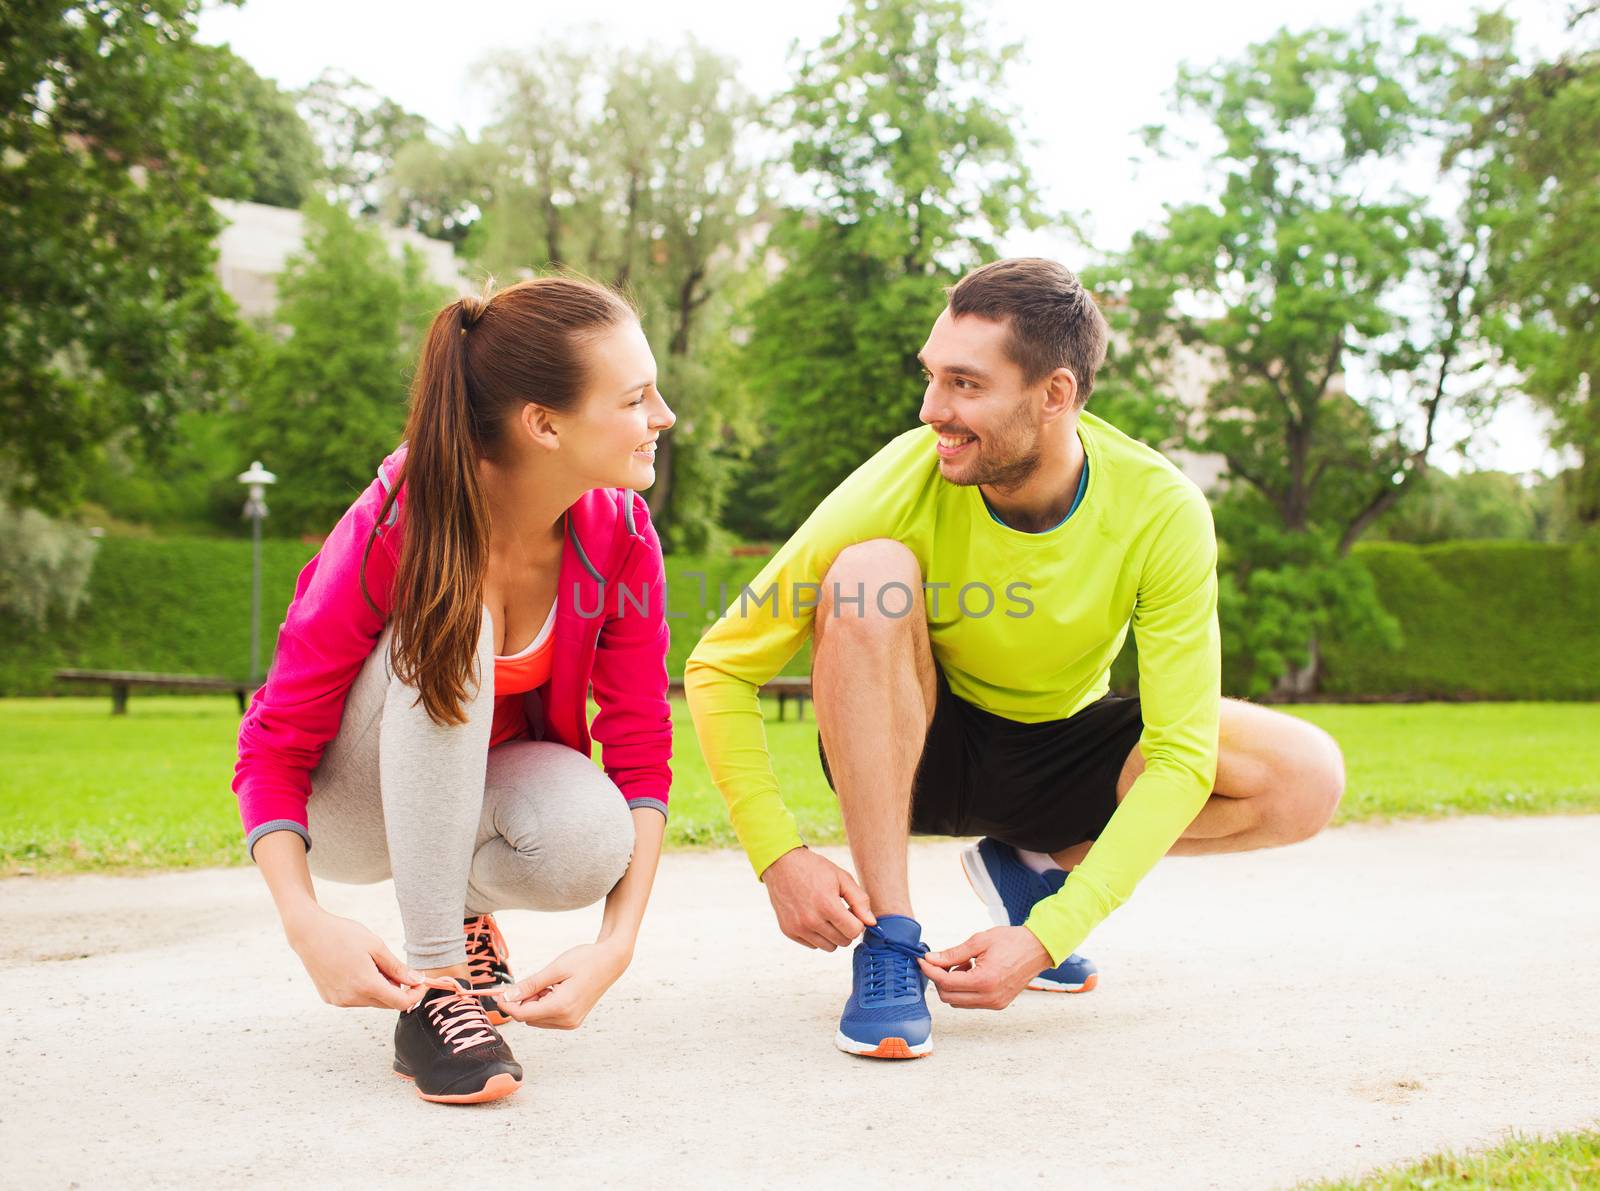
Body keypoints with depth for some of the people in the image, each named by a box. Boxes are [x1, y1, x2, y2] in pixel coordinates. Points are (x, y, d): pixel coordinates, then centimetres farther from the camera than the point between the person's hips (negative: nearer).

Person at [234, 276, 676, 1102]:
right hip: (347, 808, -2)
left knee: (591, 842, -33)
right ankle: (433, 985, -27)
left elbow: (641, 751, -17)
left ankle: (463, 908, 4)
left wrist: (616, 947, -31)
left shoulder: (618, 531, -19)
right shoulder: (394, 527, -29)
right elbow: (272, 749, -23)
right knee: (448, 629, -33)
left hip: (483, 786, 3)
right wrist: (305, 922, -39)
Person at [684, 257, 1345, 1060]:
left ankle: (1035, 864, 3)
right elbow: (720, 666, -20)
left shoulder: (1161, 512, -23)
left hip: (1060, 755, 2)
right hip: (913, 752, -1)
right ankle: (888, 940, -24)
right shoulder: (903, 484, -26)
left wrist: (1049, 935, -33)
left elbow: (1181, 758, -24)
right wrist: (779, 856, -30)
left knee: (1308, 777, -21)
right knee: (869, 573, -33)